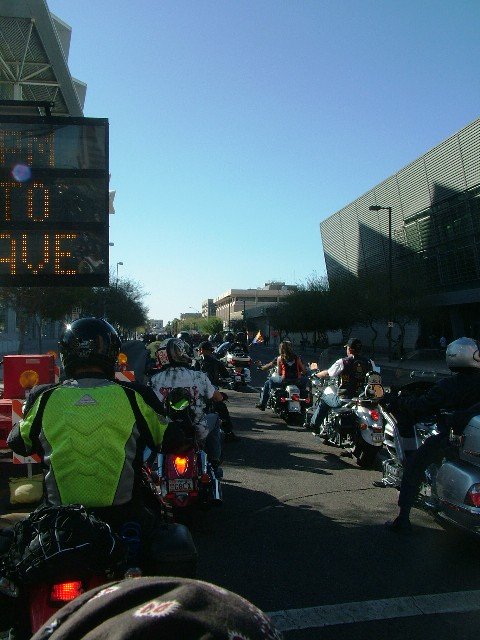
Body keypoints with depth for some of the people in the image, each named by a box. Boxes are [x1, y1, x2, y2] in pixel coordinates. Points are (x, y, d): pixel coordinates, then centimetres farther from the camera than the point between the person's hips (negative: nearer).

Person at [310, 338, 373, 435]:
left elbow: (327, 374, -1)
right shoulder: (370, 363, 1)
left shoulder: (342, 362, -9)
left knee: (324, 401, 17)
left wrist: (316, 374, 18)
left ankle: (315, 426, 18)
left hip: (345, 396, -4)